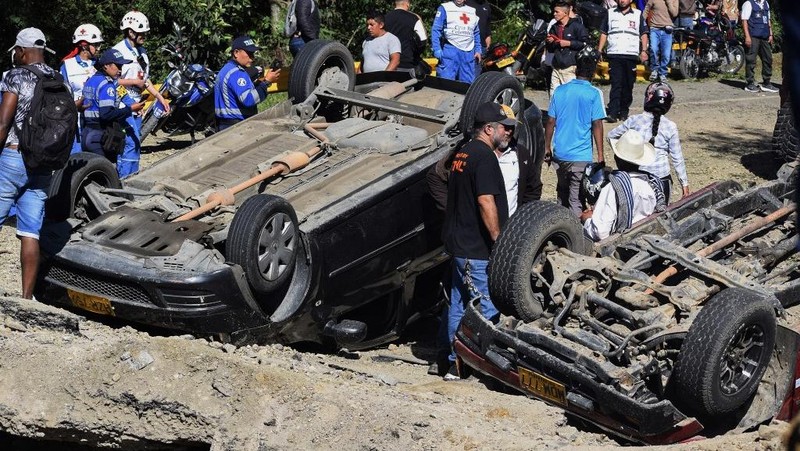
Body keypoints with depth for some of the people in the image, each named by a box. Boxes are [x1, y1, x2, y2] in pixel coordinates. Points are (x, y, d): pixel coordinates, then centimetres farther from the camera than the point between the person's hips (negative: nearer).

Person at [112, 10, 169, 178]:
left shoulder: (141, 52, 16)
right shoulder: (118, 51, -13)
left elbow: (146, 79, 23)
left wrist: (160, 97, 16)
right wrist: (134, 82, -15)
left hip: (136, 104, 9)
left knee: (135, 143, 11)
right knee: (131, 142, -15)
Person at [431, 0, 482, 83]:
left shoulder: (472, 11, 18)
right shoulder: (445, 8, 2)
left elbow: (476, 33, 24)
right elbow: (435, 30, -4)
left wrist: (478, 50, 15)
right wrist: (437, 50, -13)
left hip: (468, 53, 5)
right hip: (450, 50, -5)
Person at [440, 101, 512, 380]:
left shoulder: (462, 153, 15)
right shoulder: (484, 156, -15)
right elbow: (486, 202, -23)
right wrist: (498, 240, -19)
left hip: (459, 243, 10)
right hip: (477, 248, -10)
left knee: (460, 303, 13)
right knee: (487, 308, -5)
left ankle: (457, 363, 19)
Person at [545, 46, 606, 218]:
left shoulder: (560, 91, 4)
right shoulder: (594, 94, -7)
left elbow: (551, 122, 6)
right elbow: (597, 125, -9)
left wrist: (547, 148, 15)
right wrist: (600, 155, -4)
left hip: (559, 153, 4)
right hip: (581, 155, -4)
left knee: (562, 192, 21)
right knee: (576, 198, -3)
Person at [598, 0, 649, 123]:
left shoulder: (638, 14, 12)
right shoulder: (610, 13, 13)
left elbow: (643, 34, 11)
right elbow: (604, 33, 14)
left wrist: (644, 51, -2)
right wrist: (599, 51, 5)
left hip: (631, 55, 1)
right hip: (614, 55, -1)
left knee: (628, 85, 3)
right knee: (616, 84, -11)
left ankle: (624, 111, 13)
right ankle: (612, 113, -16)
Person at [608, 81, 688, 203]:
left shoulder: (634, 121, -3)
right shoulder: (670, 127, -5)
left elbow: (611, 136, 10)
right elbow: (677, 158, -1)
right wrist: (684, 183, 7)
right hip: (661, 178, -1)